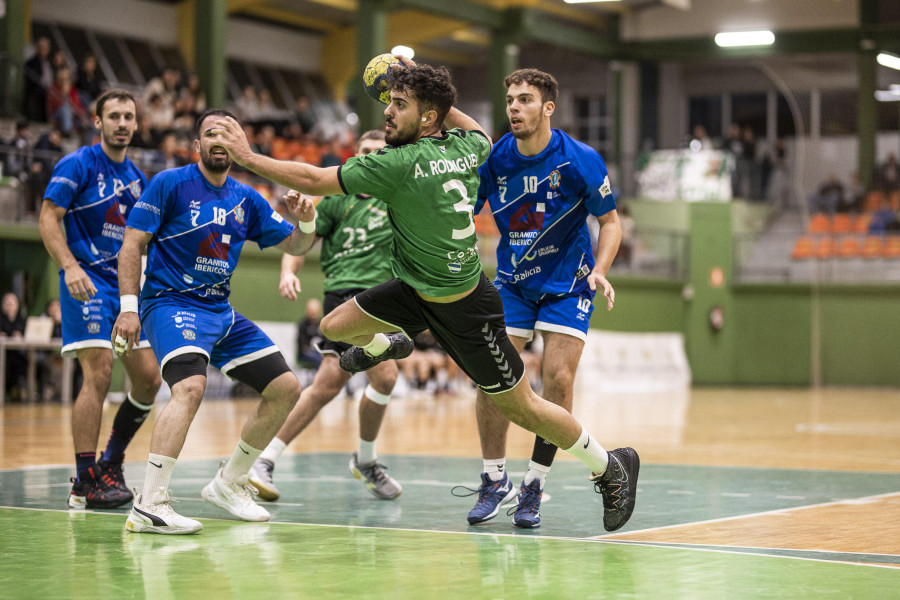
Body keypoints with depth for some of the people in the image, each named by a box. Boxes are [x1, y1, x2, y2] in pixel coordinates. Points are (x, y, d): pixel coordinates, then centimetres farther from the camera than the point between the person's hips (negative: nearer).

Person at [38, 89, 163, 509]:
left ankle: (110, 464, 20)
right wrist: (70, 267, -24)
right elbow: (48, 219, -11)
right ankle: (85, 483, -14)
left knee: (148, 379, 4)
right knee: (99, 374, -17)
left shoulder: (137, 178, 15)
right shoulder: (78, 164, -5)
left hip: (126, 286, 7)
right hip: (87, 284, -7)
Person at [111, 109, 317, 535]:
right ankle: (148, 505, -36)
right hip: (170, 304, -7)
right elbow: (132, 244, -8)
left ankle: (228, 484, 18)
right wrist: (128, 306, -18)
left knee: (286, 389, 4)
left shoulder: (247, 199, 10)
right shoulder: (170, 184, -6)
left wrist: (306, 223, -8)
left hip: (220, 311, 7)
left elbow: (293, 245, 16)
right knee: (190, 386, -33)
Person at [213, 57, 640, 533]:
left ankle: (611, 466, 22)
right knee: (335, 327, 7)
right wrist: (431, 87, 12)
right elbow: (477, 132, 20)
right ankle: (385, 345, 42)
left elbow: (313, 180, -24)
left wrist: (247, 156, -15)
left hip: (465, 310, -8)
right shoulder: (467, 147, -8)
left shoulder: (403, 164, -30)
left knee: (521, 408, 5)